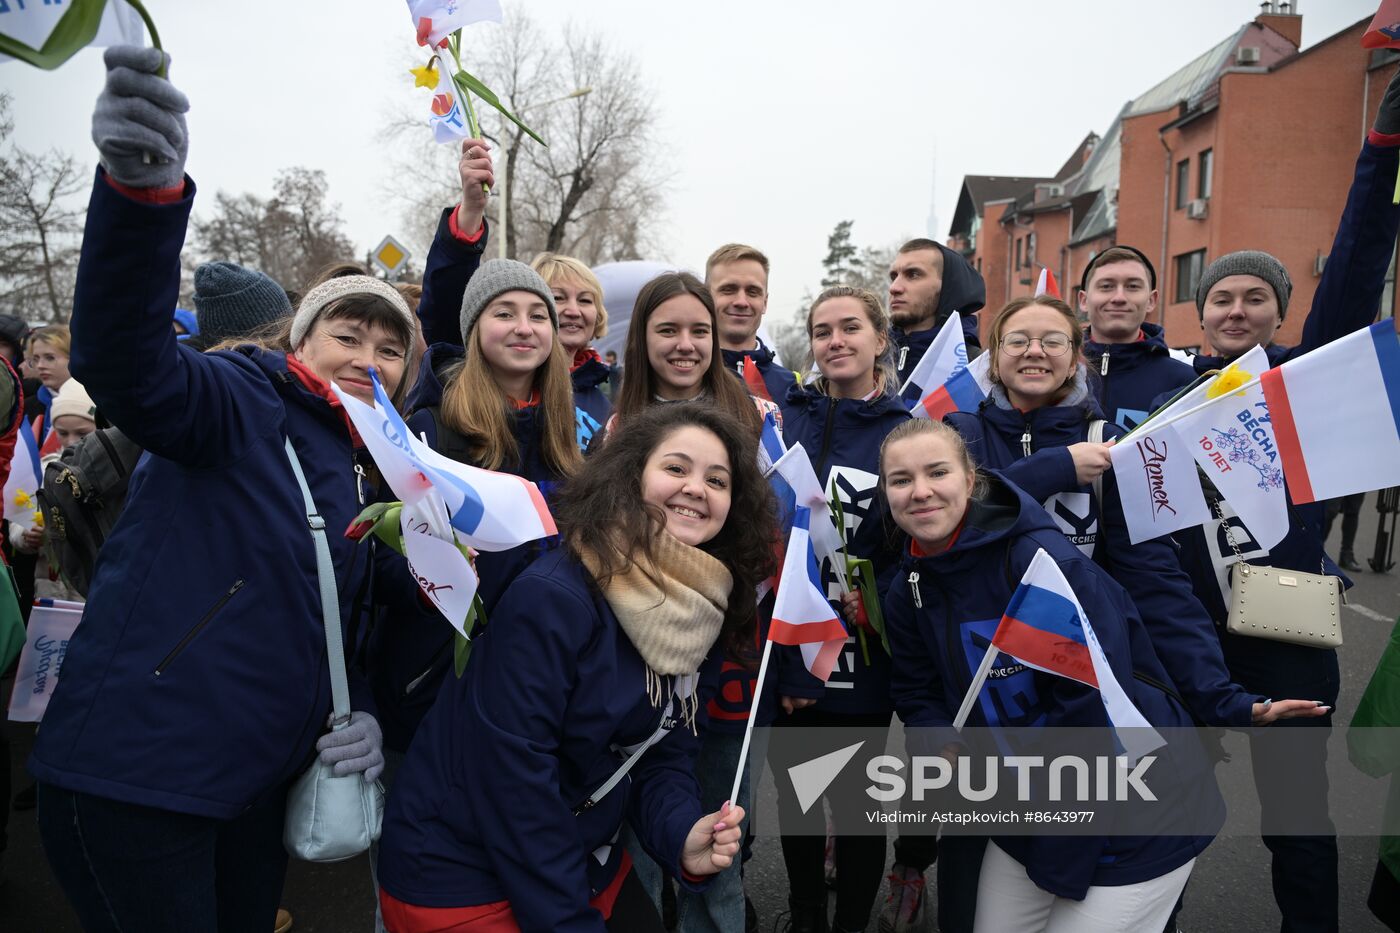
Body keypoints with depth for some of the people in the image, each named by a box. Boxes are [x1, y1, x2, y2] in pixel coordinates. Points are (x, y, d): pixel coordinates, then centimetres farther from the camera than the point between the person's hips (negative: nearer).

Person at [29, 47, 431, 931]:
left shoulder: (364, 475, 11)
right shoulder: (244, 402, -11)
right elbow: (124, 361, -32)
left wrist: (365, 713, 0)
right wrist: (144, 187, -49)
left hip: (259, 783, 7)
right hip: (131, 779, -7)